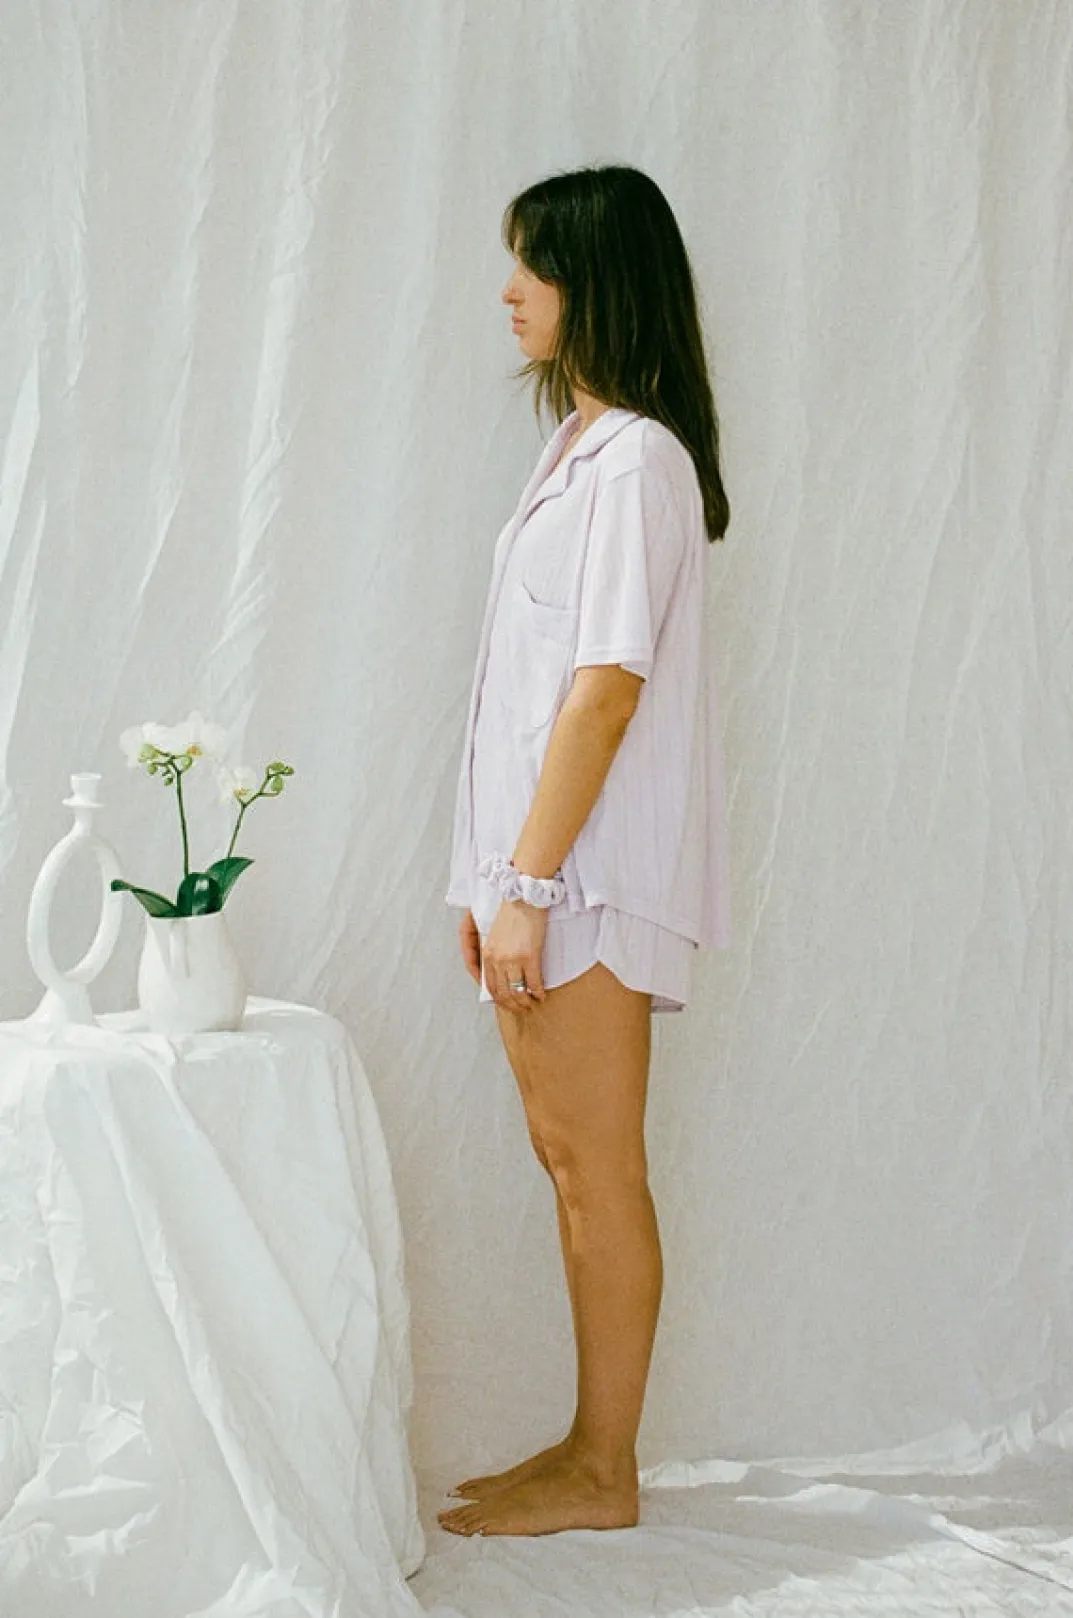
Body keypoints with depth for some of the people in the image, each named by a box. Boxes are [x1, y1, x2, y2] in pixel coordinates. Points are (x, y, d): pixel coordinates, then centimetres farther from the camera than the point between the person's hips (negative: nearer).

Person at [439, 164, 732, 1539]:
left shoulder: (636, 459, -14)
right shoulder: (581, 449, 16)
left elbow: (607, 691, -20)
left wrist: (530, 885, -20)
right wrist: (493, 880, 16)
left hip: (590, 876, -10)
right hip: (538, 867, 10)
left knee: (597, 1170, 0)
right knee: (567, 1160, 14)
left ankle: (604, 1474, 13)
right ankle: (588, 1447, 25)